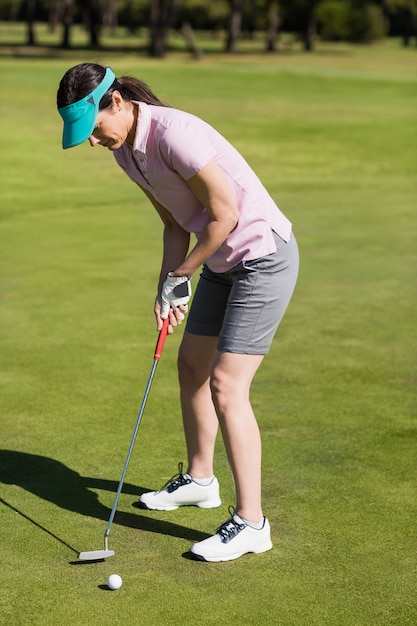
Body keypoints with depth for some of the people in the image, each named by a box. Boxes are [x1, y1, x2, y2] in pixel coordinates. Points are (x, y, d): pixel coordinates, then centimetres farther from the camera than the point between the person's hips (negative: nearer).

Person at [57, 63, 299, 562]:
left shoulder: (175, 133, -26)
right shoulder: (124, 149, 3)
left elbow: (224, 213, -23)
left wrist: (180, 275, -11)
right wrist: (166, 287, -2)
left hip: (264, 255, -10)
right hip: (222, 260, 10)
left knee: (226, 386, -13)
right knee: (191, 365, 19)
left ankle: (250, 522, -4)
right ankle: (199, 479, 39)